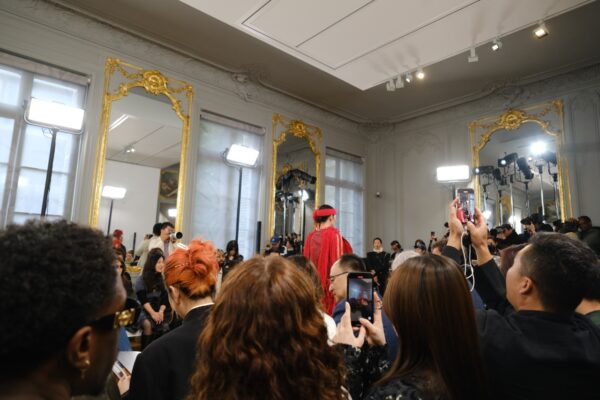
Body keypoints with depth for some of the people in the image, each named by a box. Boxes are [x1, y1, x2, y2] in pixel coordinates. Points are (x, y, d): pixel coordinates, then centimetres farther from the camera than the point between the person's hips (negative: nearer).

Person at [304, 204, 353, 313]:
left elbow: (307, 260, 10)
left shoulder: (311, 236, 4)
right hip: (330, 281, -5)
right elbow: (337, 259, -11)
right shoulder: (334, 234, -10)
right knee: (331, 310, 1)